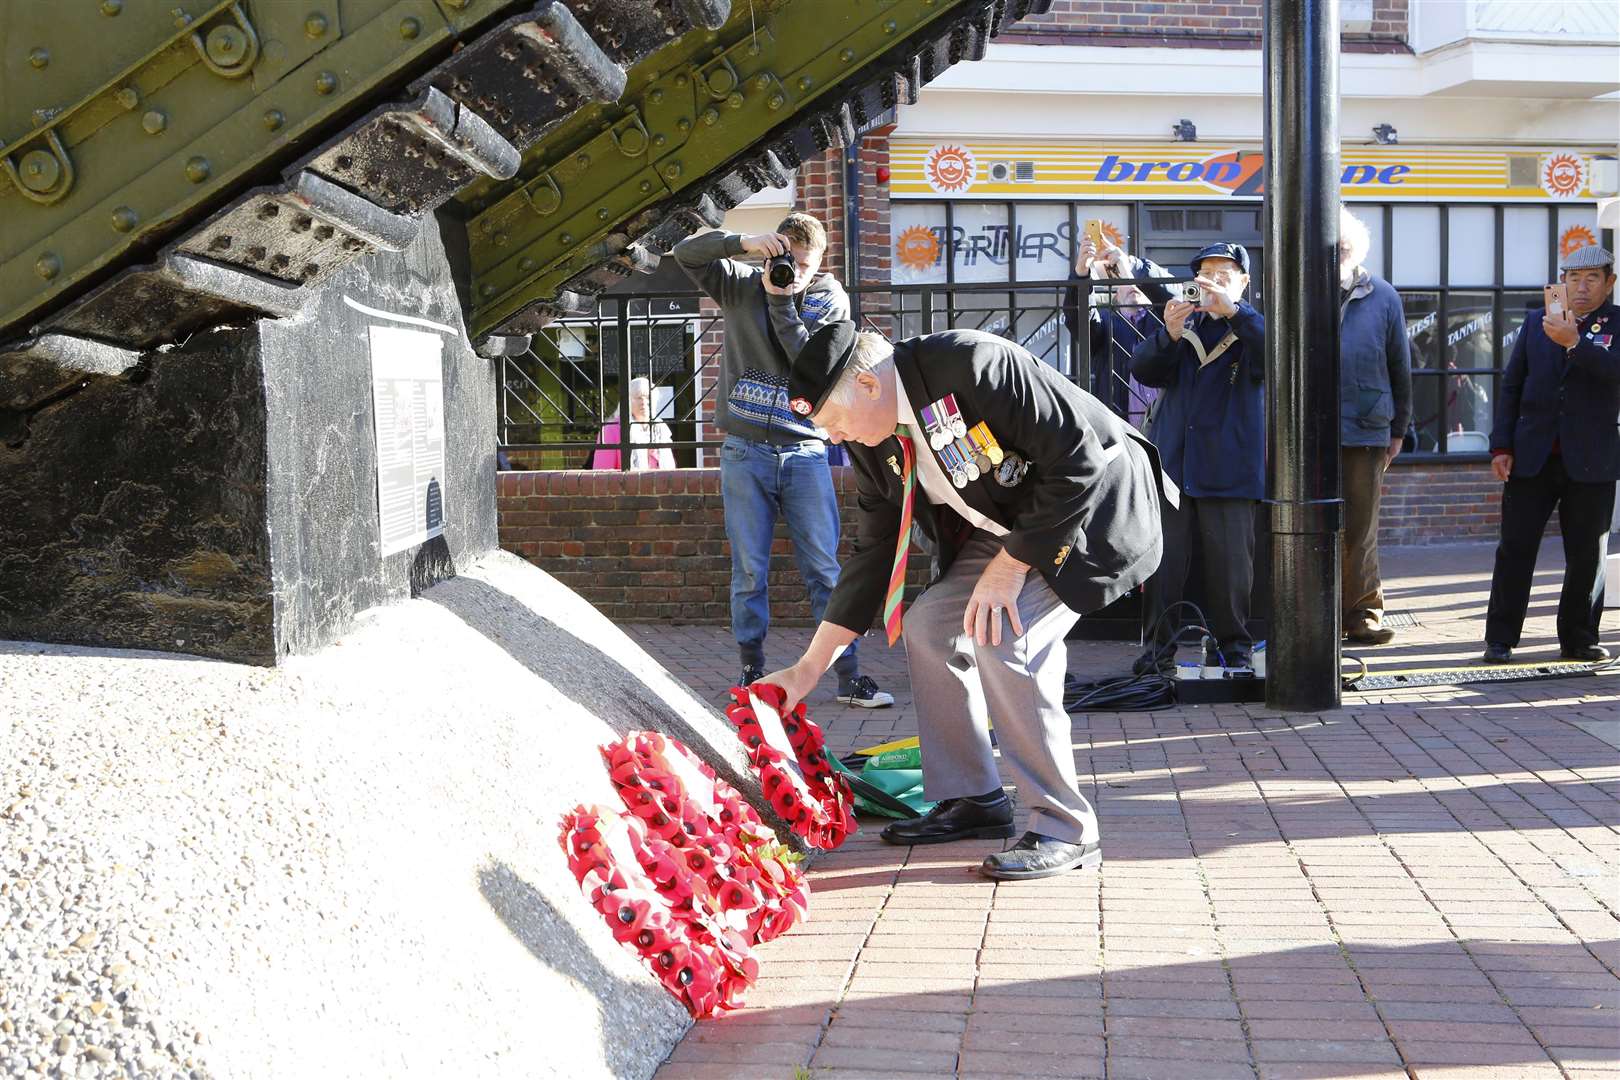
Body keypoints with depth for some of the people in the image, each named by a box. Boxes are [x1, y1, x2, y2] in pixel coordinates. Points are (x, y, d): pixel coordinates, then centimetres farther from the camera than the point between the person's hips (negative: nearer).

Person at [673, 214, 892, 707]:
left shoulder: (830, 300, 5)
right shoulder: (741, 284, 8)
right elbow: (686, 252, -1)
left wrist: (782, 301, -12)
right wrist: (743, 243, -14)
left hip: (805, 451, 0)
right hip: (745, 453, 0)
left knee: (826, 569, -1)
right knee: (749, 572, 3)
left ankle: (850, 677, 3)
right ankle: (753, 673, 13)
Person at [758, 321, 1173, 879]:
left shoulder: (973, 365, -28)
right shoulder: (875, 442, -2)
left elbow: (1077, 463, -28)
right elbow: (873, 552, 5)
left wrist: (1010, 565, -23)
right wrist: (809, 667, 5)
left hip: (1091, 508, -9)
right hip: (1008, 527, 9)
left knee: (1003, 641, -23)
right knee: (926, 625, 3)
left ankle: (1066, 831, -12)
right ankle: (972, 801, 16)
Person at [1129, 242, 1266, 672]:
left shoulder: (1250, 328, 6)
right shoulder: (1183, 325, 14)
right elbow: (1142, 369, 2)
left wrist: (1233, 311, -25)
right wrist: (1169, 334, -16)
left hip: (1228, 470, -2)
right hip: (1170, 462, 2)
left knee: (1230, 564, 1)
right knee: (1163, 560, 2)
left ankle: (1235, 645, 13)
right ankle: (1160, 645, 12)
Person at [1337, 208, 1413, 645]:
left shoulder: (1382, 297, 5)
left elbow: (1399, 367, 10)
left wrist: (1397, 429, 11)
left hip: (1365, 430, 1)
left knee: (1360, 529, 8)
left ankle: (1362, 614, 17)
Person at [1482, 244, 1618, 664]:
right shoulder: (1536, 322, 11)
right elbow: (1512, 386, 11)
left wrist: (1574, 342, -26)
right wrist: (1501, 445, 3)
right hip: (1532, 456, 1)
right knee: (1515, 548, 0)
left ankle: (1579, 638, 17)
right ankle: (1500, 639, 5)